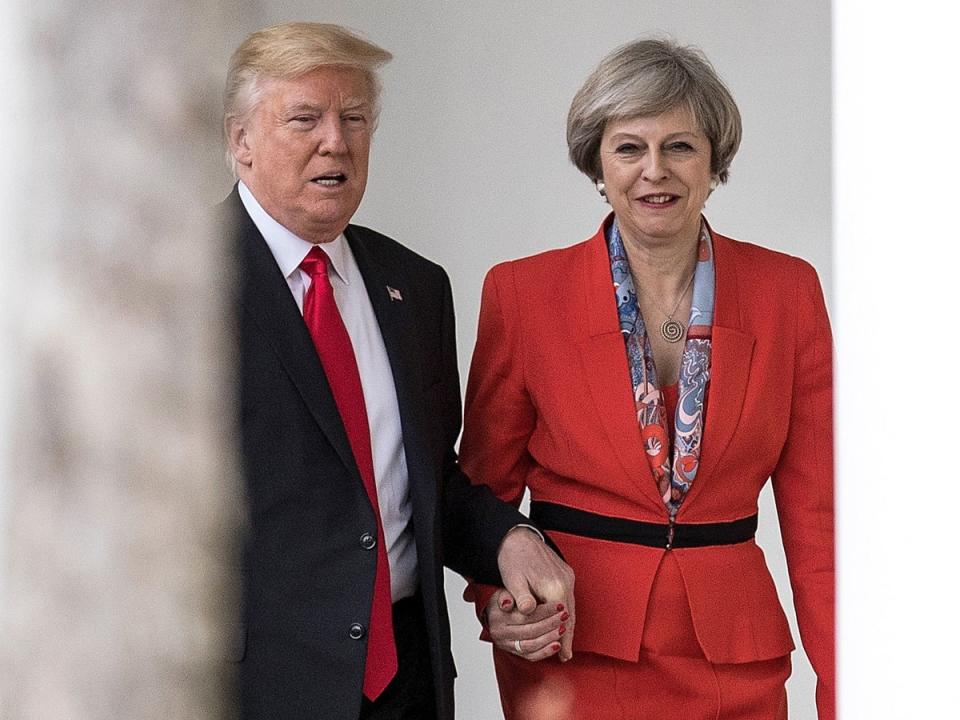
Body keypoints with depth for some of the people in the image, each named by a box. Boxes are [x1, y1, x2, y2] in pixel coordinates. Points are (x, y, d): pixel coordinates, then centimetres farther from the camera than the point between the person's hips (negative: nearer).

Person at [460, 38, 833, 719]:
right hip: (573, 659, -2)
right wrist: (499, 603, -15)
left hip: (737, 663, 2)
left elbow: (815, 509, 1)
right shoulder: (523, 292, -5)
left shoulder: (788, 290, 0)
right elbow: (487, 485, 4)